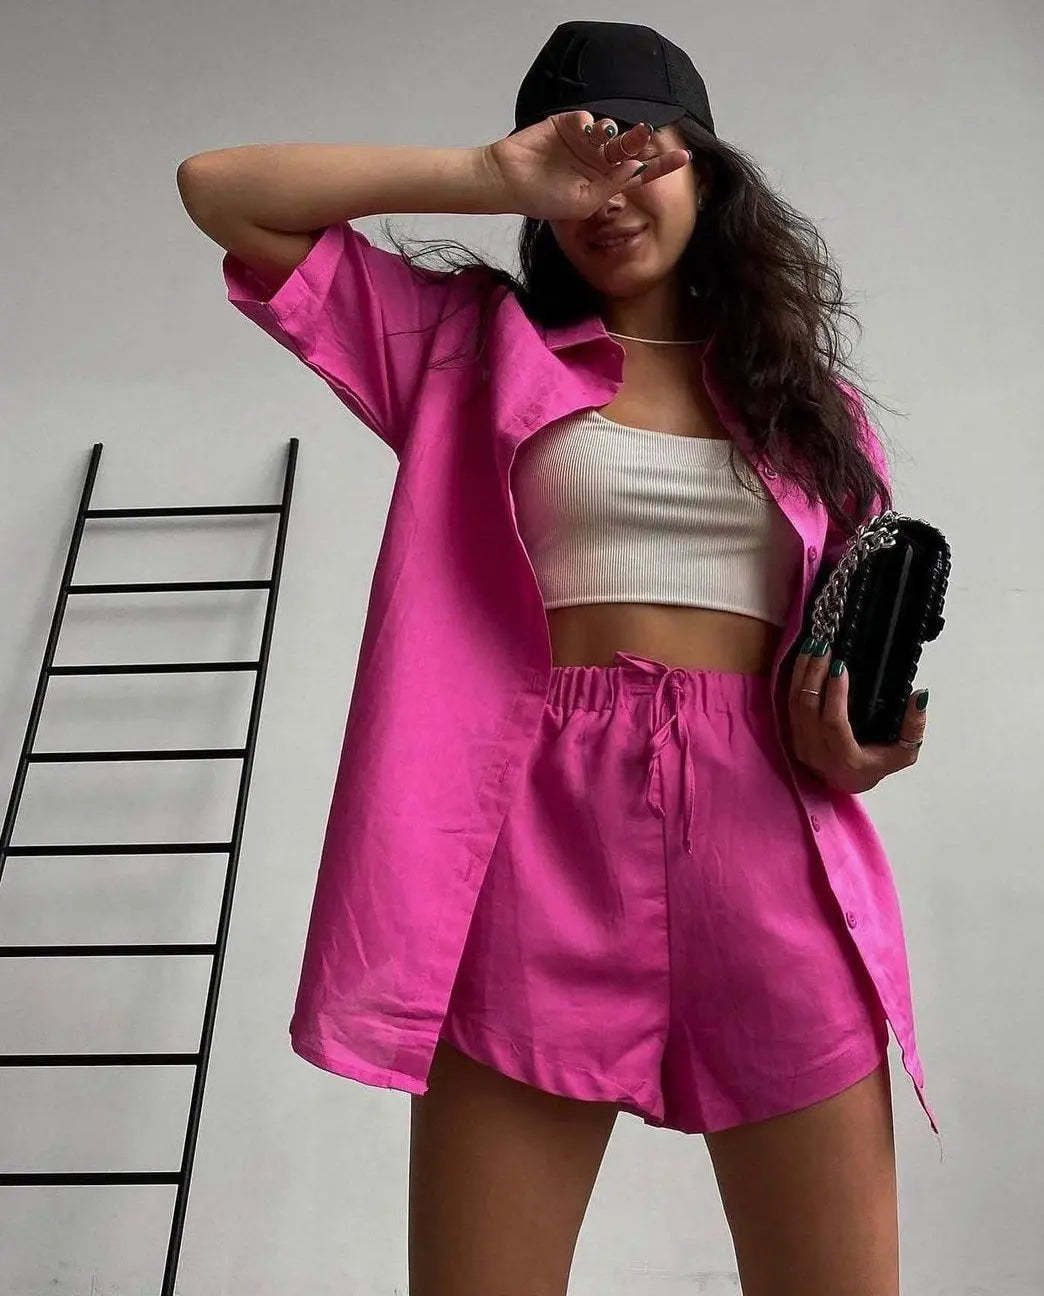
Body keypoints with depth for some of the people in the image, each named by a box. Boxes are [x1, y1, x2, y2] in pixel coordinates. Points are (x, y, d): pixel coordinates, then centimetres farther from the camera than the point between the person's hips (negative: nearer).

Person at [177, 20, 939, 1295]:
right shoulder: (473, 343, 14)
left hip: (771, 839, 2)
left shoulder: (807, 397, 19)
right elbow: (219, 190, 9)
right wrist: (489, 178, 4)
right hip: (545, 827, -1)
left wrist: (854, 739, -2)